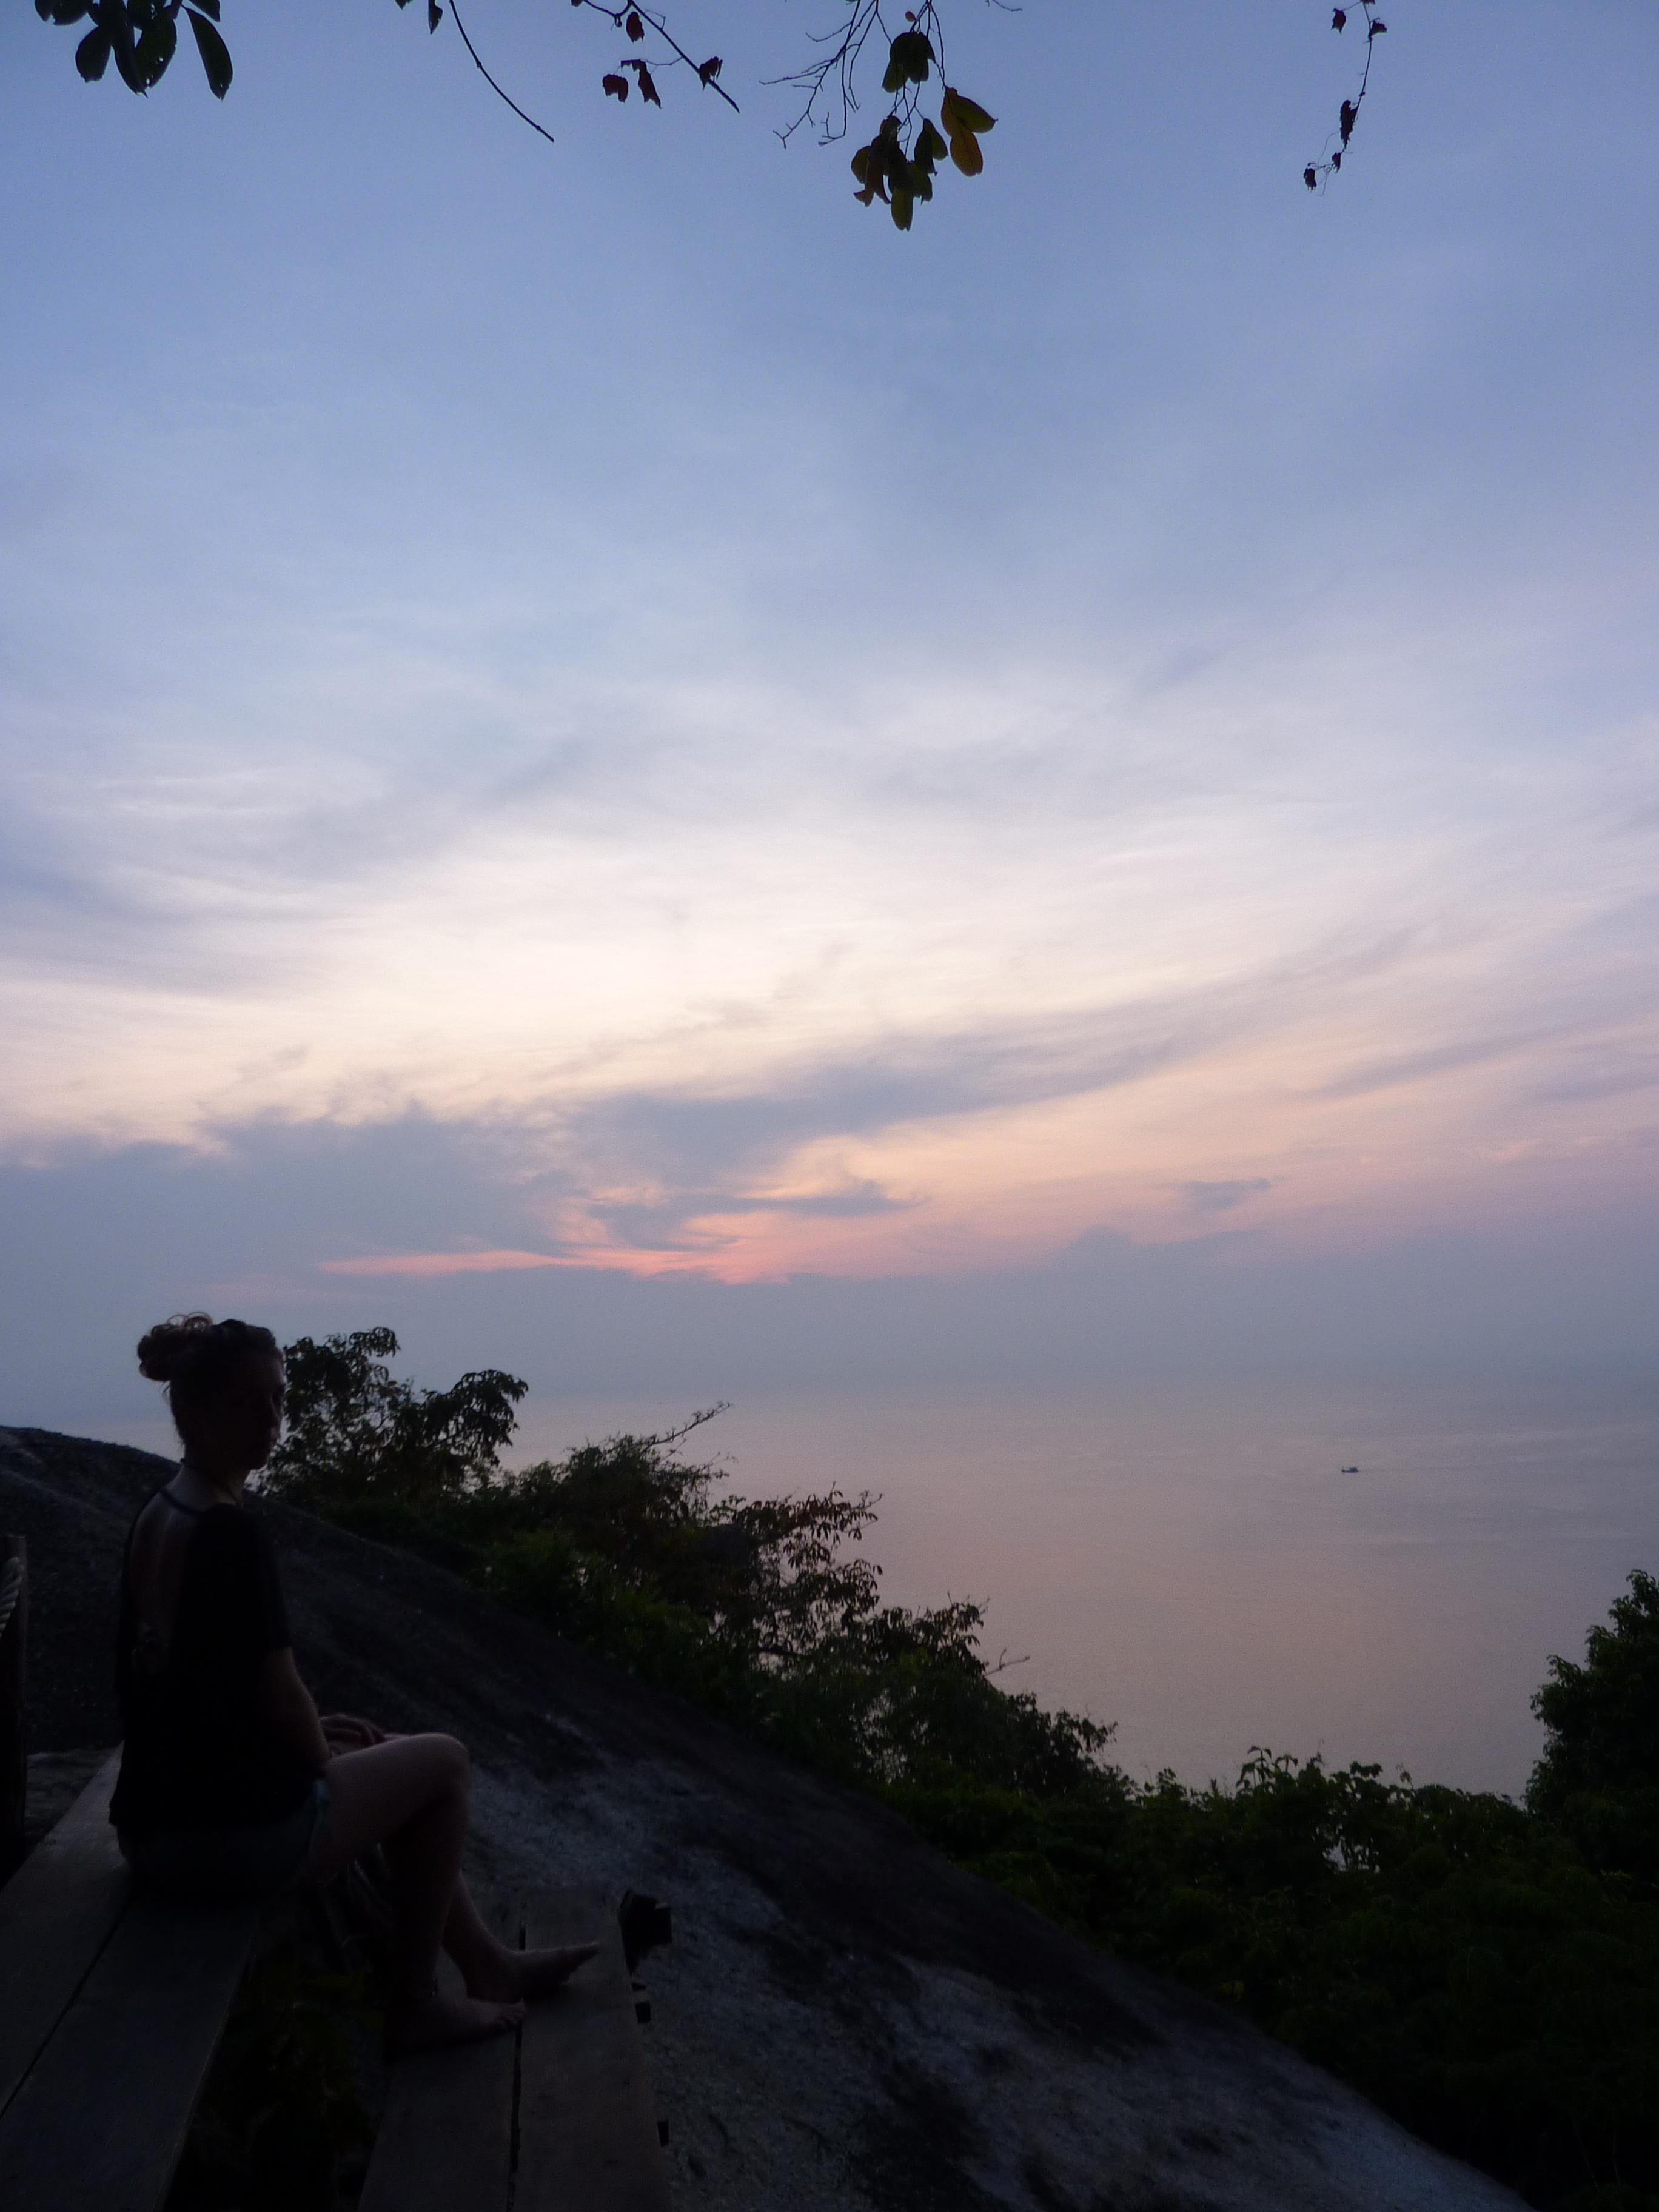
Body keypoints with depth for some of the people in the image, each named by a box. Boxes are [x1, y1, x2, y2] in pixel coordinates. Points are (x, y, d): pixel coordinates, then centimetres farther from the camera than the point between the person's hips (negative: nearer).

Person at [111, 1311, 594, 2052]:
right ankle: (413, 2005, 22)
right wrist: (323, 1756, 0)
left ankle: (488, 1963, 38)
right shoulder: (228, 1530, -24)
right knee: (443, 1761, 11)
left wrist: (318, 1733, 13)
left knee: (385, 1756, 28)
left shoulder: (155, 1515, 5)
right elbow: (278, 1694, -20)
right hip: (237, 1832, -9)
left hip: (152, 1826, 9)